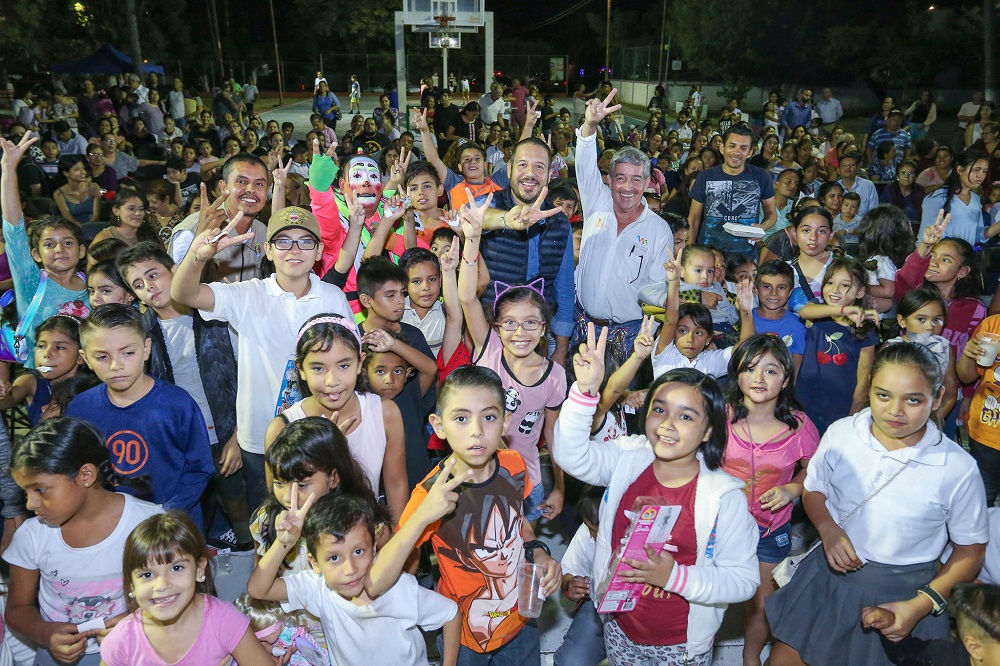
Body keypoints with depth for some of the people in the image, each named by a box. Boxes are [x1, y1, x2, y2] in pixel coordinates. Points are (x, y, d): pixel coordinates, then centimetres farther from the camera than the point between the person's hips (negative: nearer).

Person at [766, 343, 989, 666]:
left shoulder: (958, 468, -17)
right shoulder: (841, 433, -12)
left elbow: (971, 549, -4)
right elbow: (814, 490, 5)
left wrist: (923, 604, -13)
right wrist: (828, 529, -15)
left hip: (905, 592, -2)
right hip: (831, 574, 3)